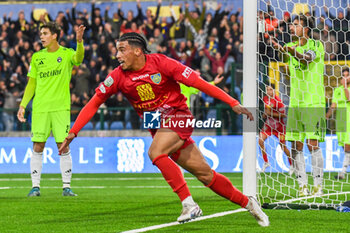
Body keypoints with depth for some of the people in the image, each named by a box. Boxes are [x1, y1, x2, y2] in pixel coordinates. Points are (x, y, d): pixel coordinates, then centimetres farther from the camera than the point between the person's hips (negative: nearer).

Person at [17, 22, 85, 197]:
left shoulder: (66, 53, 3)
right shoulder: (37, 57, 12)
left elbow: (78, 58, -21)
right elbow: (31, 84, 16)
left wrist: (79, 42, -40)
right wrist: (22, 105, 8)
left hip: (61, 107, -3)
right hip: (40, 108, 3)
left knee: (63, 146, -4)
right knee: (37, 146, -1)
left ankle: (66, 187, 3)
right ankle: (35, 187, 4)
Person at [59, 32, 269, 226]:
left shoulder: (161, 63, -15)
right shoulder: (119, 76, -3)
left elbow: (198, 82, -13)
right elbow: (95, 103, 4)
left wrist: (233, 103, -16)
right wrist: (73, 132, -4)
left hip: (178, 115, -4)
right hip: (157, 127, 4)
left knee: (155, 152, -29)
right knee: (205, 174, 2)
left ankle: (189, 205, -24)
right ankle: (247, 202, 17)